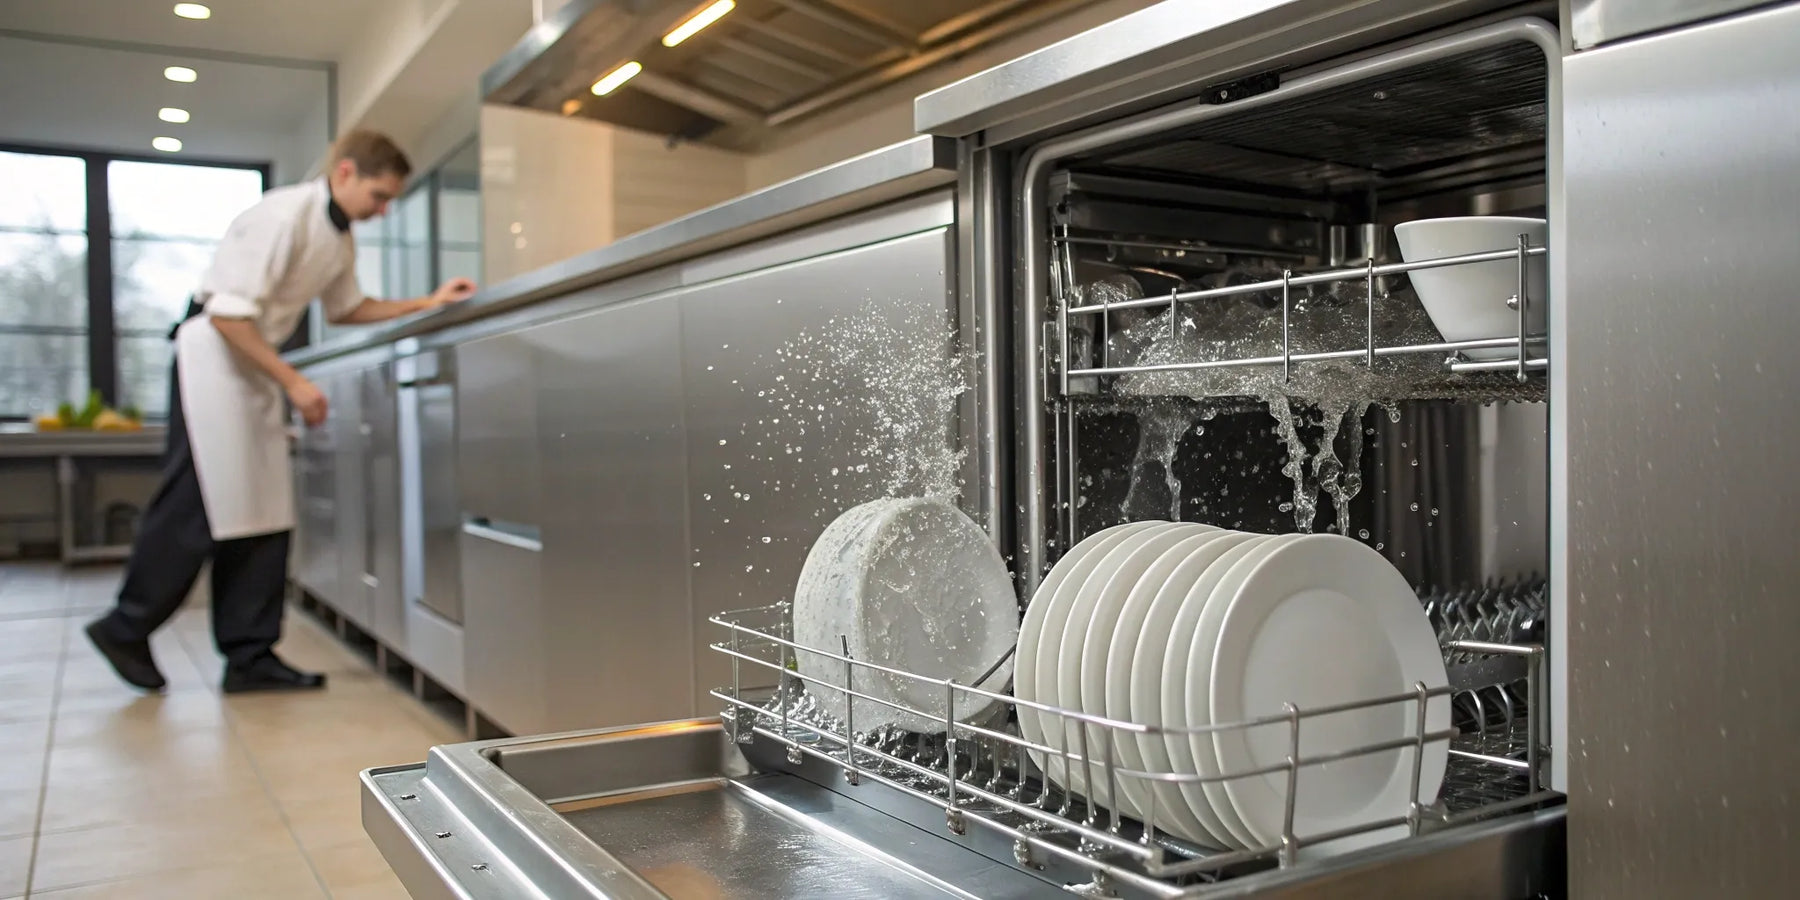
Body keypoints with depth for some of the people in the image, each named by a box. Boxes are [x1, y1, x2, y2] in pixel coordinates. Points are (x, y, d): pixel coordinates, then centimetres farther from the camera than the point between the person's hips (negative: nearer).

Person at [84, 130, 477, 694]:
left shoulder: (340, 237, 9)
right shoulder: (285, 215, -20)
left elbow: (345, 309, 22)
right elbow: (229, 313, -23)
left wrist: (427, 304, 10)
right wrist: (293, 382, -20)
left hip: (256, 366, 9)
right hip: (212, 355, -9)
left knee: (265, 514, 4)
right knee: (198, 509, -7)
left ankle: (250, 657, 9)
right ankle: (125, 628, 12)